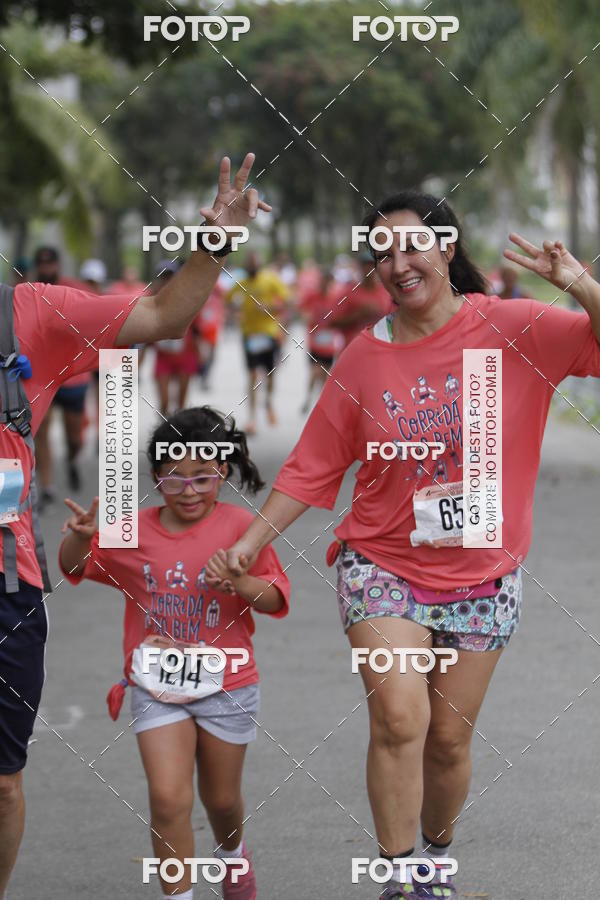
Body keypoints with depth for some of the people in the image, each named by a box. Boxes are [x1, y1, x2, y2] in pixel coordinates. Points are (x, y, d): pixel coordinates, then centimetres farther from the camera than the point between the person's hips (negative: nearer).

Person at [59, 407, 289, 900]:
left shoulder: (239, 526, -9)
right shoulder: (133, 529, -2)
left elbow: (276, 599, -7)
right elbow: (73, 567, 10)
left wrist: (240, 582, -28)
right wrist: (82, 535, -13)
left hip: (226, 686, -1)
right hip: (157, 687, 1)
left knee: (221, 798, 17)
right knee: (168, 798, -13)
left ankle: (233, 853, 51)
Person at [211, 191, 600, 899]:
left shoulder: (512, 330, -7)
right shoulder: (363, 358, -1)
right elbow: (313, 466, 5)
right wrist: (252, 540, 1)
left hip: (481, 575, 0)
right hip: (382, 565, 0)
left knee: (450, 739, 8)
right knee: (399, 717, -18)